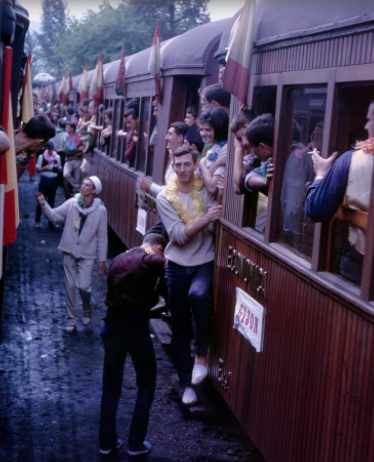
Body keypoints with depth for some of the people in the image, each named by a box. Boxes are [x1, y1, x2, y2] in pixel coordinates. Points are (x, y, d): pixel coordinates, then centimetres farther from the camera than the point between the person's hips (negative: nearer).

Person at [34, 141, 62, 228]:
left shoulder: (57, 157, 5)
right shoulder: (41, 156, -2)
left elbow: (59, 170, 12)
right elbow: (37, 169, 0)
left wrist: (57, 168, -10)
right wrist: (44, 167, -18)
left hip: (53, 180, 3)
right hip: (44, 180, -2)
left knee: (51, 201, 9)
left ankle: (51, 221, 16)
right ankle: (37, 221, 7)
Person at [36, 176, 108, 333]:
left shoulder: (100, 210, -9)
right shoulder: (71, 203, -4)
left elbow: (102, 236, -5)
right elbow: (54, 216, -6)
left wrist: (102, 259, -4)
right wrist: (43, 204, -25)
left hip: (87, 255, -2)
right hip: (69, 252, 2)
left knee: (83, 286, -10)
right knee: (70, 286, 8)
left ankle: (87, 310, 22)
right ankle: (71, 318, 23)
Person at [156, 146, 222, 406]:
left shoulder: (205, 190, -2)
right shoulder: (165, 197, -4)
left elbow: (214, 227, -9)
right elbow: (178, 235, -15)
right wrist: (205, 219, -27)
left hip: (204, 261, -1)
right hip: (178, 265, 1)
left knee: (198, 295, -34)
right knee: (180, 329, 5)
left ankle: (201, 355, -15)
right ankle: (187, 384, 19)